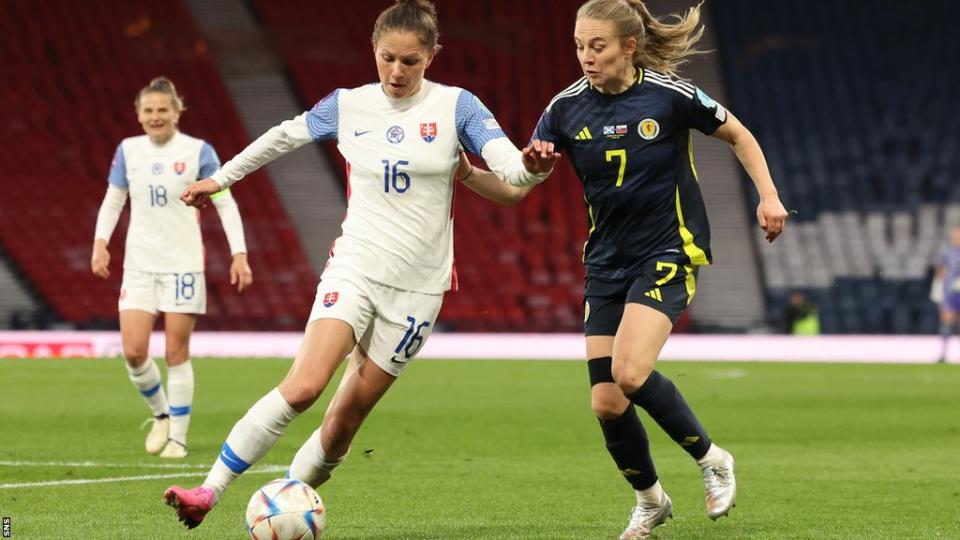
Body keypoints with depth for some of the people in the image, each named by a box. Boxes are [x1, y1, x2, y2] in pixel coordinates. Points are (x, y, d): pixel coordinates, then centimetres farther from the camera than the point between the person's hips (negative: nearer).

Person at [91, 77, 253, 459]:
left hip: (183, 264, -3)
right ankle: (161, 414, 19)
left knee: (177, 354, -2)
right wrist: (101, 242, 0)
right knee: (133, 352, -7)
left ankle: (178, 438, 9)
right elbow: (112, 201, 15)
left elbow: (226, 204, 0)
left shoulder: (198, 152, -3)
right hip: (139, 265, 3)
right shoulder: (128, 151, 6)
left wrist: (239, 254, -8)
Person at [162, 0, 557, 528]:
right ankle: (208, 492, -20)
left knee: (348, 416, -1)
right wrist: (221, 178, 27)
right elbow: (284, 136, 20)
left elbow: (509, 164, -14)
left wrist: (532, 165, -37)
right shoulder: (348, 105, 4)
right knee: (303, 385, -21)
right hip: (355, 265, 0)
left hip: (417, 283, 0)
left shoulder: (455, 106, -2)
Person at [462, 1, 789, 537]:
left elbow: (739, 135, 5)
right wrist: (467, 173, -23)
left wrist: (768, 196, -5)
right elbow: (516, 185, -4)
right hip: (606, 264, 5)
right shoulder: (568, 108, -3)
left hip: (668, 254, -4)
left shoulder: (669, 95, -12)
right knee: (606, 403, -1)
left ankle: (711, 458, -1)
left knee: (630, 372, -25)